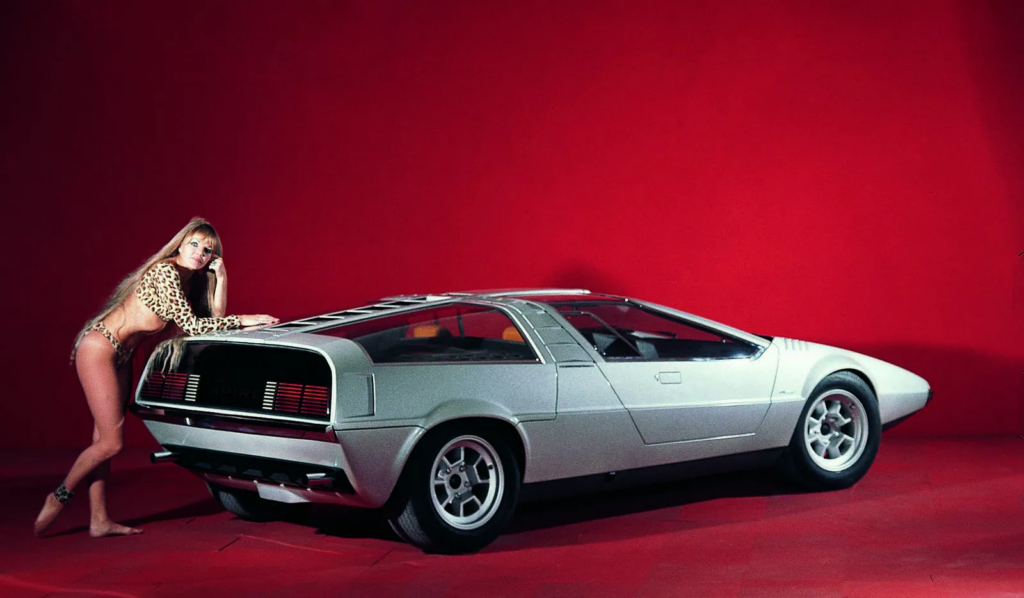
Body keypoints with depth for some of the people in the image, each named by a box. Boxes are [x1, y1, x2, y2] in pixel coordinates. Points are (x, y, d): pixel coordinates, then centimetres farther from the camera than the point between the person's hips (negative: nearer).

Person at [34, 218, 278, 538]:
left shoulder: (190, 281, 11)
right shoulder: (166, 272, -18)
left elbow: (214, 319, 5)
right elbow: (191, 325, -22)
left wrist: (221, 278, -2)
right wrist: (243, 320, -20)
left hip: (120, 355, 10)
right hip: (98, 348, -10)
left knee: (104, 439, 8)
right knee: (110, 443, -8)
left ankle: (99, 520, 10)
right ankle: (59, 497, 9)